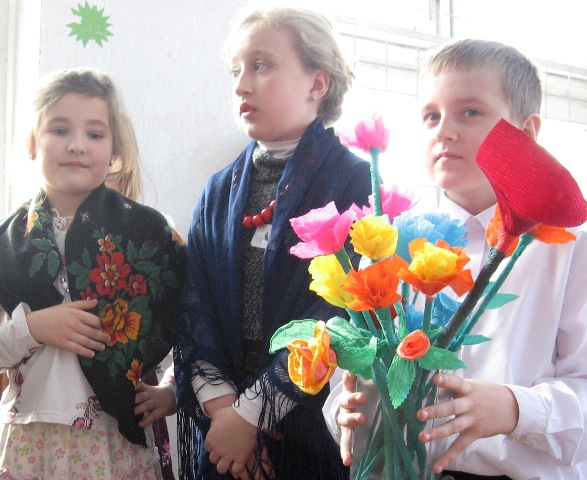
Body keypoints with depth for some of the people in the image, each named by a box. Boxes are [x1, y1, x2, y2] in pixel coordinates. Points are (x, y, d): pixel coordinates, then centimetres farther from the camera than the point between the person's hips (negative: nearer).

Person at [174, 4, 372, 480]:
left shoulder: (354, 183, -7)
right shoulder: (220, 192, 9)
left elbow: (340, 316, -15)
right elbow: (194, 307, 2)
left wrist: (251, 413, -17)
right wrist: (219, 400, -13)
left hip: (313, 428, -4)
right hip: (220, 425, 4)